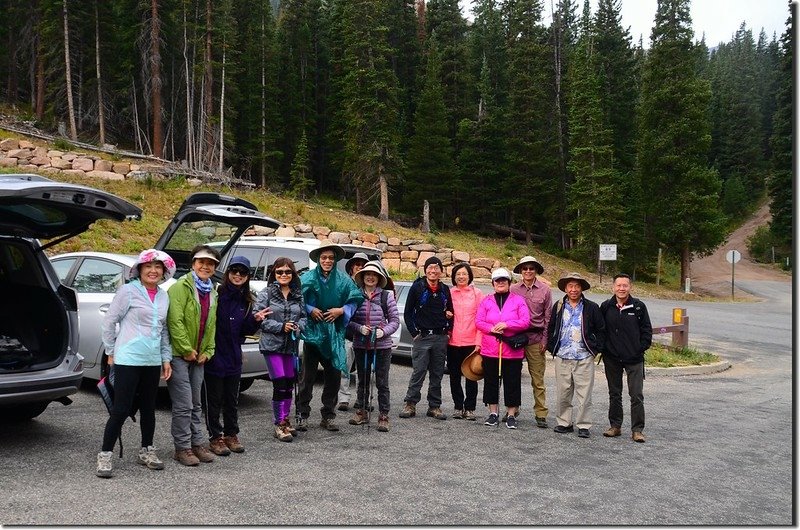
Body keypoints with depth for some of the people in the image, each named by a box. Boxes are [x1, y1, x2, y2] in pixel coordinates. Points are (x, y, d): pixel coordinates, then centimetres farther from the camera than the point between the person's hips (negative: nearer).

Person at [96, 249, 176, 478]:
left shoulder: (164, 297, 11)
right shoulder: (128, 291, -7)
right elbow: (109, 322, -4)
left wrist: (166, 358, 13)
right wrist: (111, 352, -1)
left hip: (153, 362, 6)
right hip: (128, 360, -6)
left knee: (148, 408, 14)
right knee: (121, 410, -5)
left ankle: (146, 451, 27)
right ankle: (105, 455, 7)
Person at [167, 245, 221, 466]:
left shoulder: (212, 292, 14)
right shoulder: (181, 286, -10)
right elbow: (175, 321, -17)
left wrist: (207, 351, 5)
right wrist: (187, 350, -15)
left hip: (198, 356, 7)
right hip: (178, 354, -7)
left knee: (196, 404, 14)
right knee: (183, 405, -5)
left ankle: (197, 443, 22)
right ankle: (182, 447, 5)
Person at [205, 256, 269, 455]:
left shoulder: (245, 301, 9)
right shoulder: (217, 294, -11)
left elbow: (245, 330, 10)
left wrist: (255, 320, -7)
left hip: (234, 357, 6)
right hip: (214, 356, -6)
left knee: (232, 399, 15)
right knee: (214, 399, 5)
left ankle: (231, 435, 27)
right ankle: (215, 437, 16)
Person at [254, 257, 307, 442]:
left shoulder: (298, 295, 11)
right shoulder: (266, 293, -2)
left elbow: (303, 316, 15)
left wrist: (298, 327, -7)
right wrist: (281, 327, -15)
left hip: (291, 345, 5)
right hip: (272, 344, -5)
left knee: (289, 384, 9)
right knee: (280, 384, -9)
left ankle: (285, 420, 22)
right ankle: (279, 424, 0)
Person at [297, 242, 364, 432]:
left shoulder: (343, 280, 2)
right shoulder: (308, 278, -2)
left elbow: (354, 301, 5)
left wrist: (341, 311, -10)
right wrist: (310, 310, -12)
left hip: (334, 332, 2)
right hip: (312, 330, -2)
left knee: (333, 374, 6)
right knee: (308, 374, -1)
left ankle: (328, 415, 18)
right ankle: (303, 414, 9)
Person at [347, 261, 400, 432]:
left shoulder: (387, 296, 0)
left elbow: (395, 321, 1)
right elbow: (348, 320, 3)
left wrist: (383, 331, -15)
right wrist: (359, 328, -15)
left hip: (382, 346, -2)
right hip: (361, 346, 2)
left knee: (382, 382, 1)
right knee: (362, 380, 14)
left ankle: (383, 416, 8)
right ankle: (362, 412, 28)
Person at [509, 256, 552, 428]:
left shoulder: (544, 289, 3)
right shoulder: (513, 289, 4)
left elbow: (548, 317, 4)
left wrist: (544, 339, -1)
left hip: (536, 338, -1)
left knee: (538, 378, 0)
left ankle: (541, 414, 7)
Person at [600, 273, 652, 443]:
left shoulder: (638, 306, -2)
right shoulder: (606, 307, 2)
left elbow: (647, 330, 3)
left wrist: (641, 349, -3)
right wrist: (604, 349, 2)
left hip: (634, 359, -2)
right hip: (612, 359, 2)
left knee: (637, 395, -3)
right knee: (614, 394, 12)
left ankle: (637, 430, 4)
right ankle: (615, 426, 23)